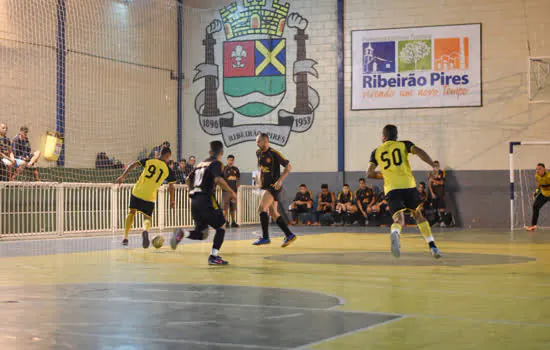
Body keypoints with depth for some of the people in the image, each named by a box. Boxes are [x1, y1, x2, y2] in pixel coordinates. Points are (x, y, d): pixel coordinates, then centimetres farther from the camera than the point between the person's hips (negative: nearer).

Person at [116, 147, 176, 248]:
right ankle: (145, 231, -26)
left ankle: (125, 238, 19)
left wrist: (122, 177, 2)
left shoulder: (149, 160, 7)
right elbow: (171, 187, 7)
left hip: (137, 191, 2)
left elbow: (133, 165, 0)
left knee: (131, 212, 22)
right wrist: (172, 201, 20)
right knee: (147, 217, 11)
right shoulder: (168, 170, 3)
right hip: (150, 196, -2)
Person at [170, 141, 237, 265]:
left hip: (195, 200, 7)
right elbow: (218, 179, -21)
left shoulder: (201, 163, 18)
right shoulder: (216, 163, -4)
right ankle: (214, 256, 1)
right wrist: (231, 192, -12)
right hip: (206, 200, -7)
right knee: (221, 226, 9)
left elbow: (189, 179, 24)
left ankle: (182, 234, -14)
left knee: (201, 233, 14)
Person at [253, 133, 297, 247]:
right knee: (273, 213, 8)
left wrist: (280, 180, -17)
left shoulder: (274, 153, -14)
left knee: (262, 208, -19)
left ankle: (265, 237, -17)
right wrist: (259, 177, 11)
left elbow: (288, 166, -10)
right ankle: (289, 235, 14)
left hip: (274, 186, -8)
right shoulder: (258, 153, 8)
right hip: (265, 186, 8)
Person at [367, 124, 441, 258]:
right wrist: (434, 166, -9)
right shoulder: (404, 144, 14)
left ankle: (395, 234, -45)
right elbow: (419, 152, -6)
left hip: (391, 188, 0)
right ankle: (433, 247, 10)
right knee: (419, 216, 19)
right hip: (408, 185, 0)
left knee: (398, 220, -8)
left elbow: (369, 173, 11)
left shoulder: (376, 151, 17)